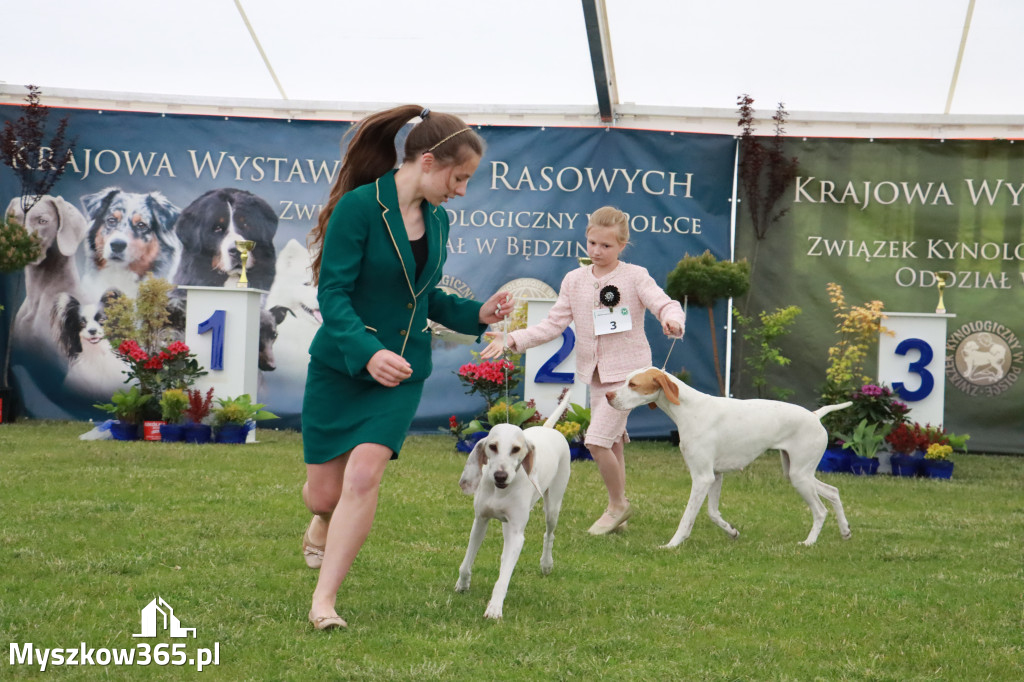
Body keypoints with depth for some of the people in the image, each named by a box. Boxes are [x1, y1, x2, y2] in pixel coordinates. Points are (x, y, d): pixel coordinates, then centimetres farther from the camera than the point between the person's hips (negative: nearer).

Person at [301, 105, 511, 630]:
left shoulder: (436, 221, 5)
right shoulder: (359, 207, -16)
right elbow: (333, 294, -20)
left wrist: (477, 315, 1)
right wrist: (367, 352, -34)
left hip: (402, 372, 4)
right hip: (339, 367, -4)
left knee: (364, 473, -15)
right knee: (324, 492, 6)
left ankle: (324, 601, -9)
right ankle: (322, 522, 45)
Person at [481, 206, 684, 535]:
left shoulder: (635, 277, -7)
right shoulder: (575, 280, 6)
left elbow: (664, 304, -19)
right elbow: (553, 323, 5)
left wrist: (672, 319, -43)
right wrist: (513, 340, -6)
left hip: (627, 371, -6)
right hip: (594, 372, 6)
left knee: (596, 440, -15)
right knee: (611, 445, 13)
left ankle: (617, 504, 5)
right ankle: (618, 510, 25)